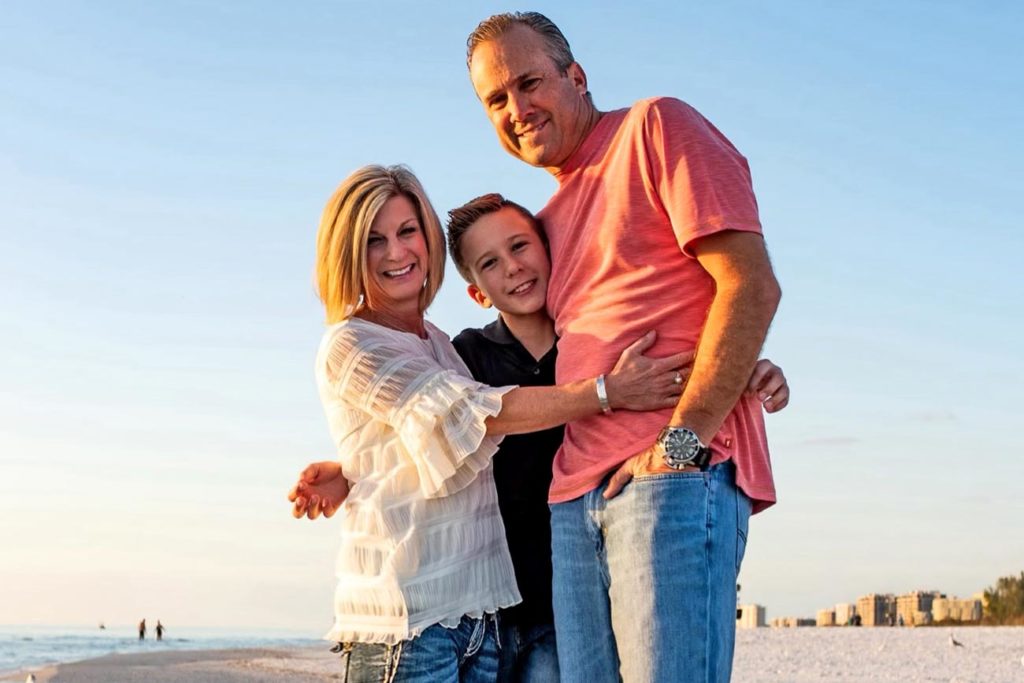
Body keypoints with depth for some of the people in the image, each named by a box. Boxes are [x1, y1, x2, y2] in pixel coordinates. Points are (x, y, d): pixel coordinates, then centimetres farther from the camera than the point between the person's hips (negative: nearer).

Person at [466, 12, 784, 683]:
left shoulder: (656, 128, 4)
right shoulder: (548, 221, 25)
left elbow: (751, 285, -8)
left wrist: (682, 439, -16)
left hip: (677, 476, -7)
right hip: (576, 498, 7)